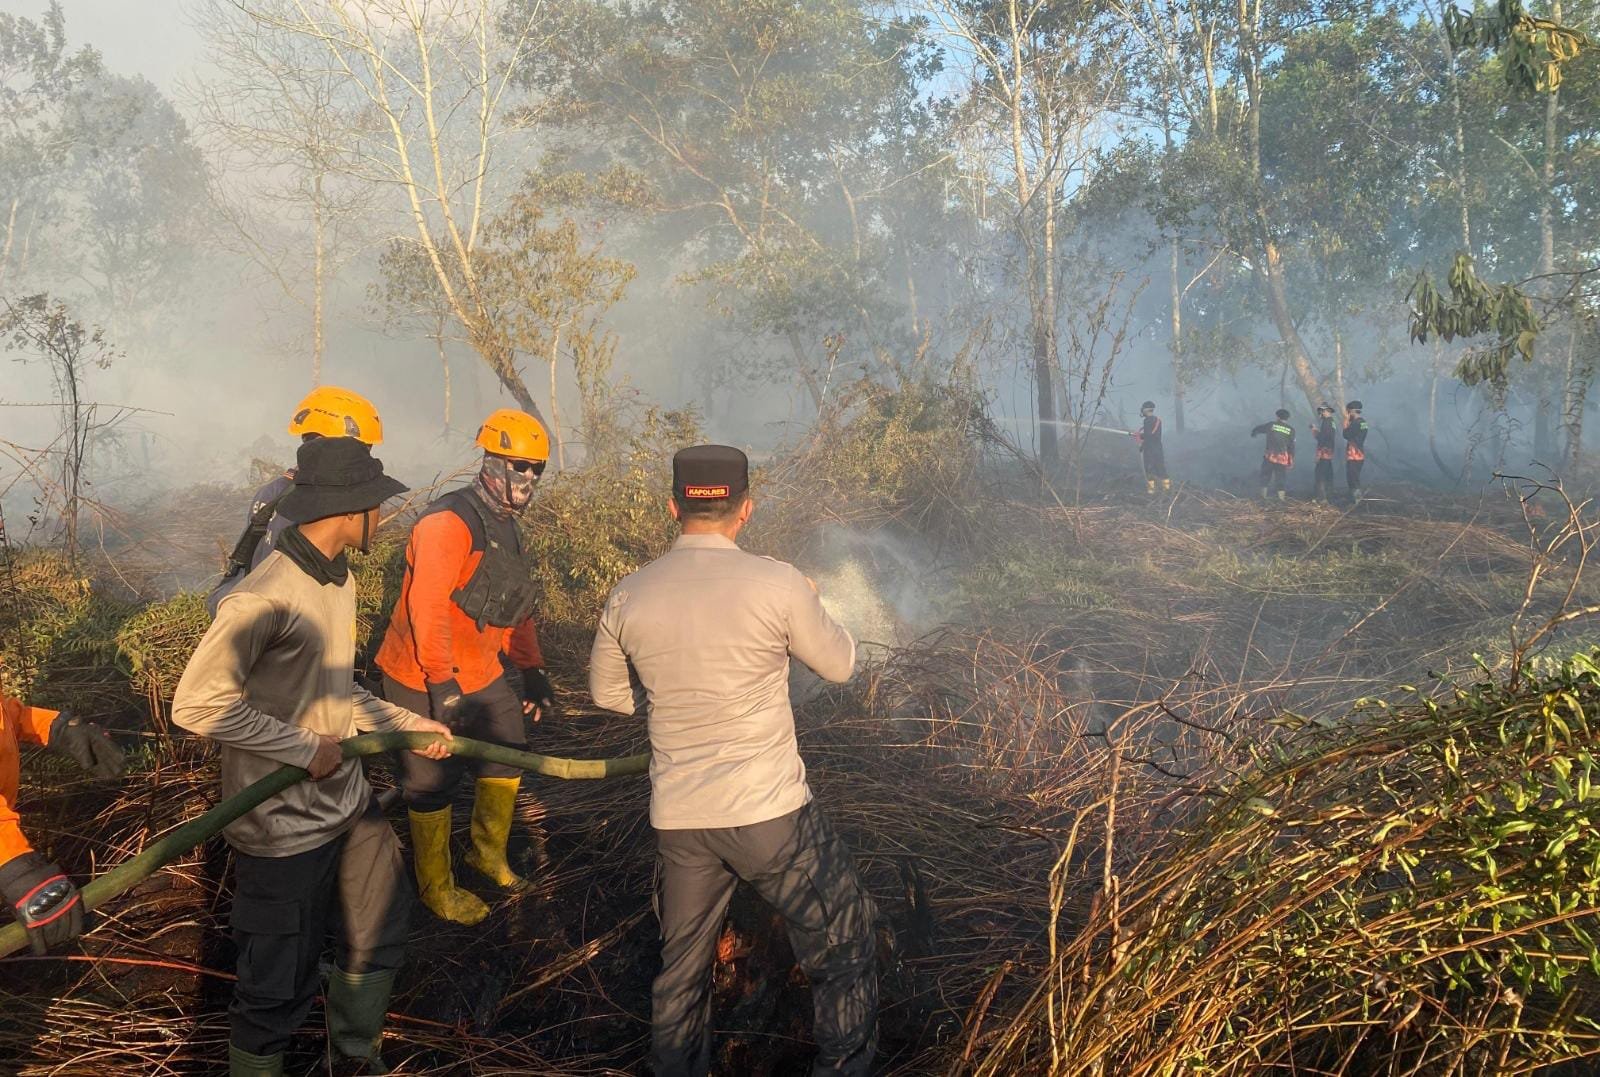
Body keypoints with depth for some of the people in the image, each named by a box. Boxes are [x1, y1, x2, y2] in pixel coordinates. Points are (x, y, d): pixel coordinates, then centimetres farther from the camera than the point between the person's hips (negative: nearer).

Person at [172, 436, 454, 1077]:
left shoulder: (339, 579, 6)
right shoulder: (266, 597, -24)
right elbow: (197, 704, -28)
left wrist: (406, 724, 9)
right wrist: (306, 749, -24)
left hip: (350, 805, 9)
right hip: (286, 826, -9)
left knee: (380, 938, 24)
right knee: (280, 986, 8)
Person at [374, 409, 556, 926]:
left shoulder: (506, 529, 9)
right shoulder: (449, 523, -23)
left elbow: (517, 609, 17)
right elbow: (427, 608, -28)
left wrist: (532, 671, 14)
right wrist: (443, 683, -28)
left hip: (483, 674, 9)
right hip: (425, 681, -9)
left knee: (507, 756, 19)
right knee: (433, 782, 5)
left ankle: (488, 851, 42)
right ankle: (437, 887, 25)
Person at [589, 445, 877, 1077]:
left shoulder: (628, 597, -2)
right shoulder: (777, 583, -14)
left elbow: (607, 694, 14)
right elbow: (839, 665, 2)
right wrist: (810, 606, 20)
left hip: (676, 818, 4)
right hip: (771, 813, -4)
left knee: (681, 970, 23)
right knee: (844, 950, 16)